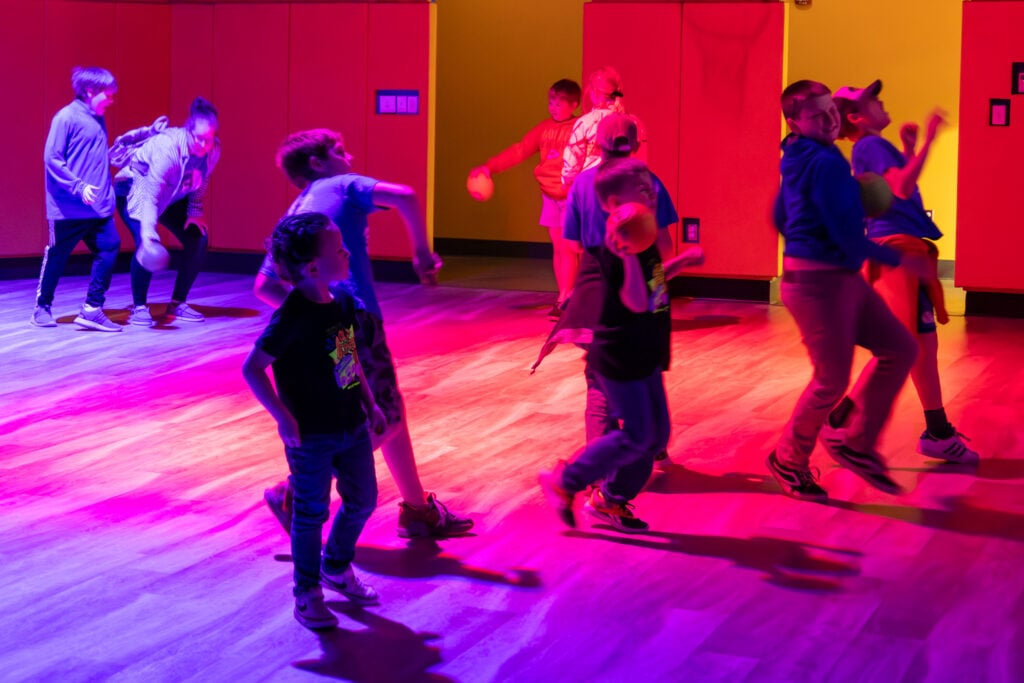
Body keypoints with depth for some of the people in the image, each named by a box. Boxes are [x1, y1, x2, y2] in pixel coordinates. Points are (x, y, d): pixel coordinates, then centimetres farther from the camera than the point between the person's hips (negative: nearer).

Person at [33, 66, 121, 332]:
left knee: (109, 250, -7)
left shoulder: (98, 120, 12)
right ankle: (42, 308, 23)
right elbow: (51, 159, -14)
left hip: (99, 207, 7)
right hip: (69, 208, -7)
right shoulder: (66, 118, -11)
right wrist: (78, 186, -20)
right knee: (56, 258, 7)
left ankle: (93, 309, -2)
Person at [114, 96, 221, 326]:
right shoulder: (168, 148, -39)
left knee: (198, 239, -7)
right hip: (135, 189, -6)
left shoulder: (213, 150, -20)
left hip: (171, 196, 6)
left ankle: (177, 304, 5)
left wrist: (195, 212, -9)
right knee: (146, 244, -27)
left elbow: (201, 183, 0)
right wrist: (148, 228, -54)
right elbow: (150, 194, -43)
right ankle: (139, 307, -13)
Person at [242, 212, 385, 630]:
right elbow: (252, 368, -22)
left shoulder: (342, 305, 2)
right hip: (312, 434, -8)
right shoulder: (293, 316, -22)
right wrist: (283, 418, -21)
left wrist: (370, 405, 16)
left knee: (362, 500, 18)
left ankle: (337, 567, 42)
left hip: (351, 425, 8)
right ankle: (307, 594, 23)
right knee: (311, 513, 6)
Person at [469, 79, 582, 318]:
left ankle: (563, 301, -5)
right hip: (551, 196, 5)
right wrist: (489, 166, -7)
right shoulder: (544, 128, 6)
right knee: (558, 247, 8)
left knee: (566, 247, -8)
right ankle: (565, 297, 16)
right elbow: (518, 151, 3)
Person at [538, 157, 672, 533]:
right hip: (619, 358, -10)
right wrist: (627, 257, -41)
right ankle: (564, 482, 8)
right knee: (635, 435, -6)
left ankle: (611, 499, 25)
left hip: (644, 356, 10)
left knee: (656, 434, 12)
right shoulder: (616, 251, -22)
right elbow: (637, 303, -31)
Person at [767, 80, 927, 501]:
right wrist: (897, 258, -11)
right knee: (832, 379, 1)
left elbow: (780, 217, 21)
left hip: (842, 279, 10)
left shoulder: (800, 161, 11)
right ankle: (789, 462, 20)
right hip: (819, 283, -10)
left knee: (899, 347, 11)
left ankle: (854, 440, 18)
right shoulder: (826, 163, -19)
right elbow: (847, 235, -22)